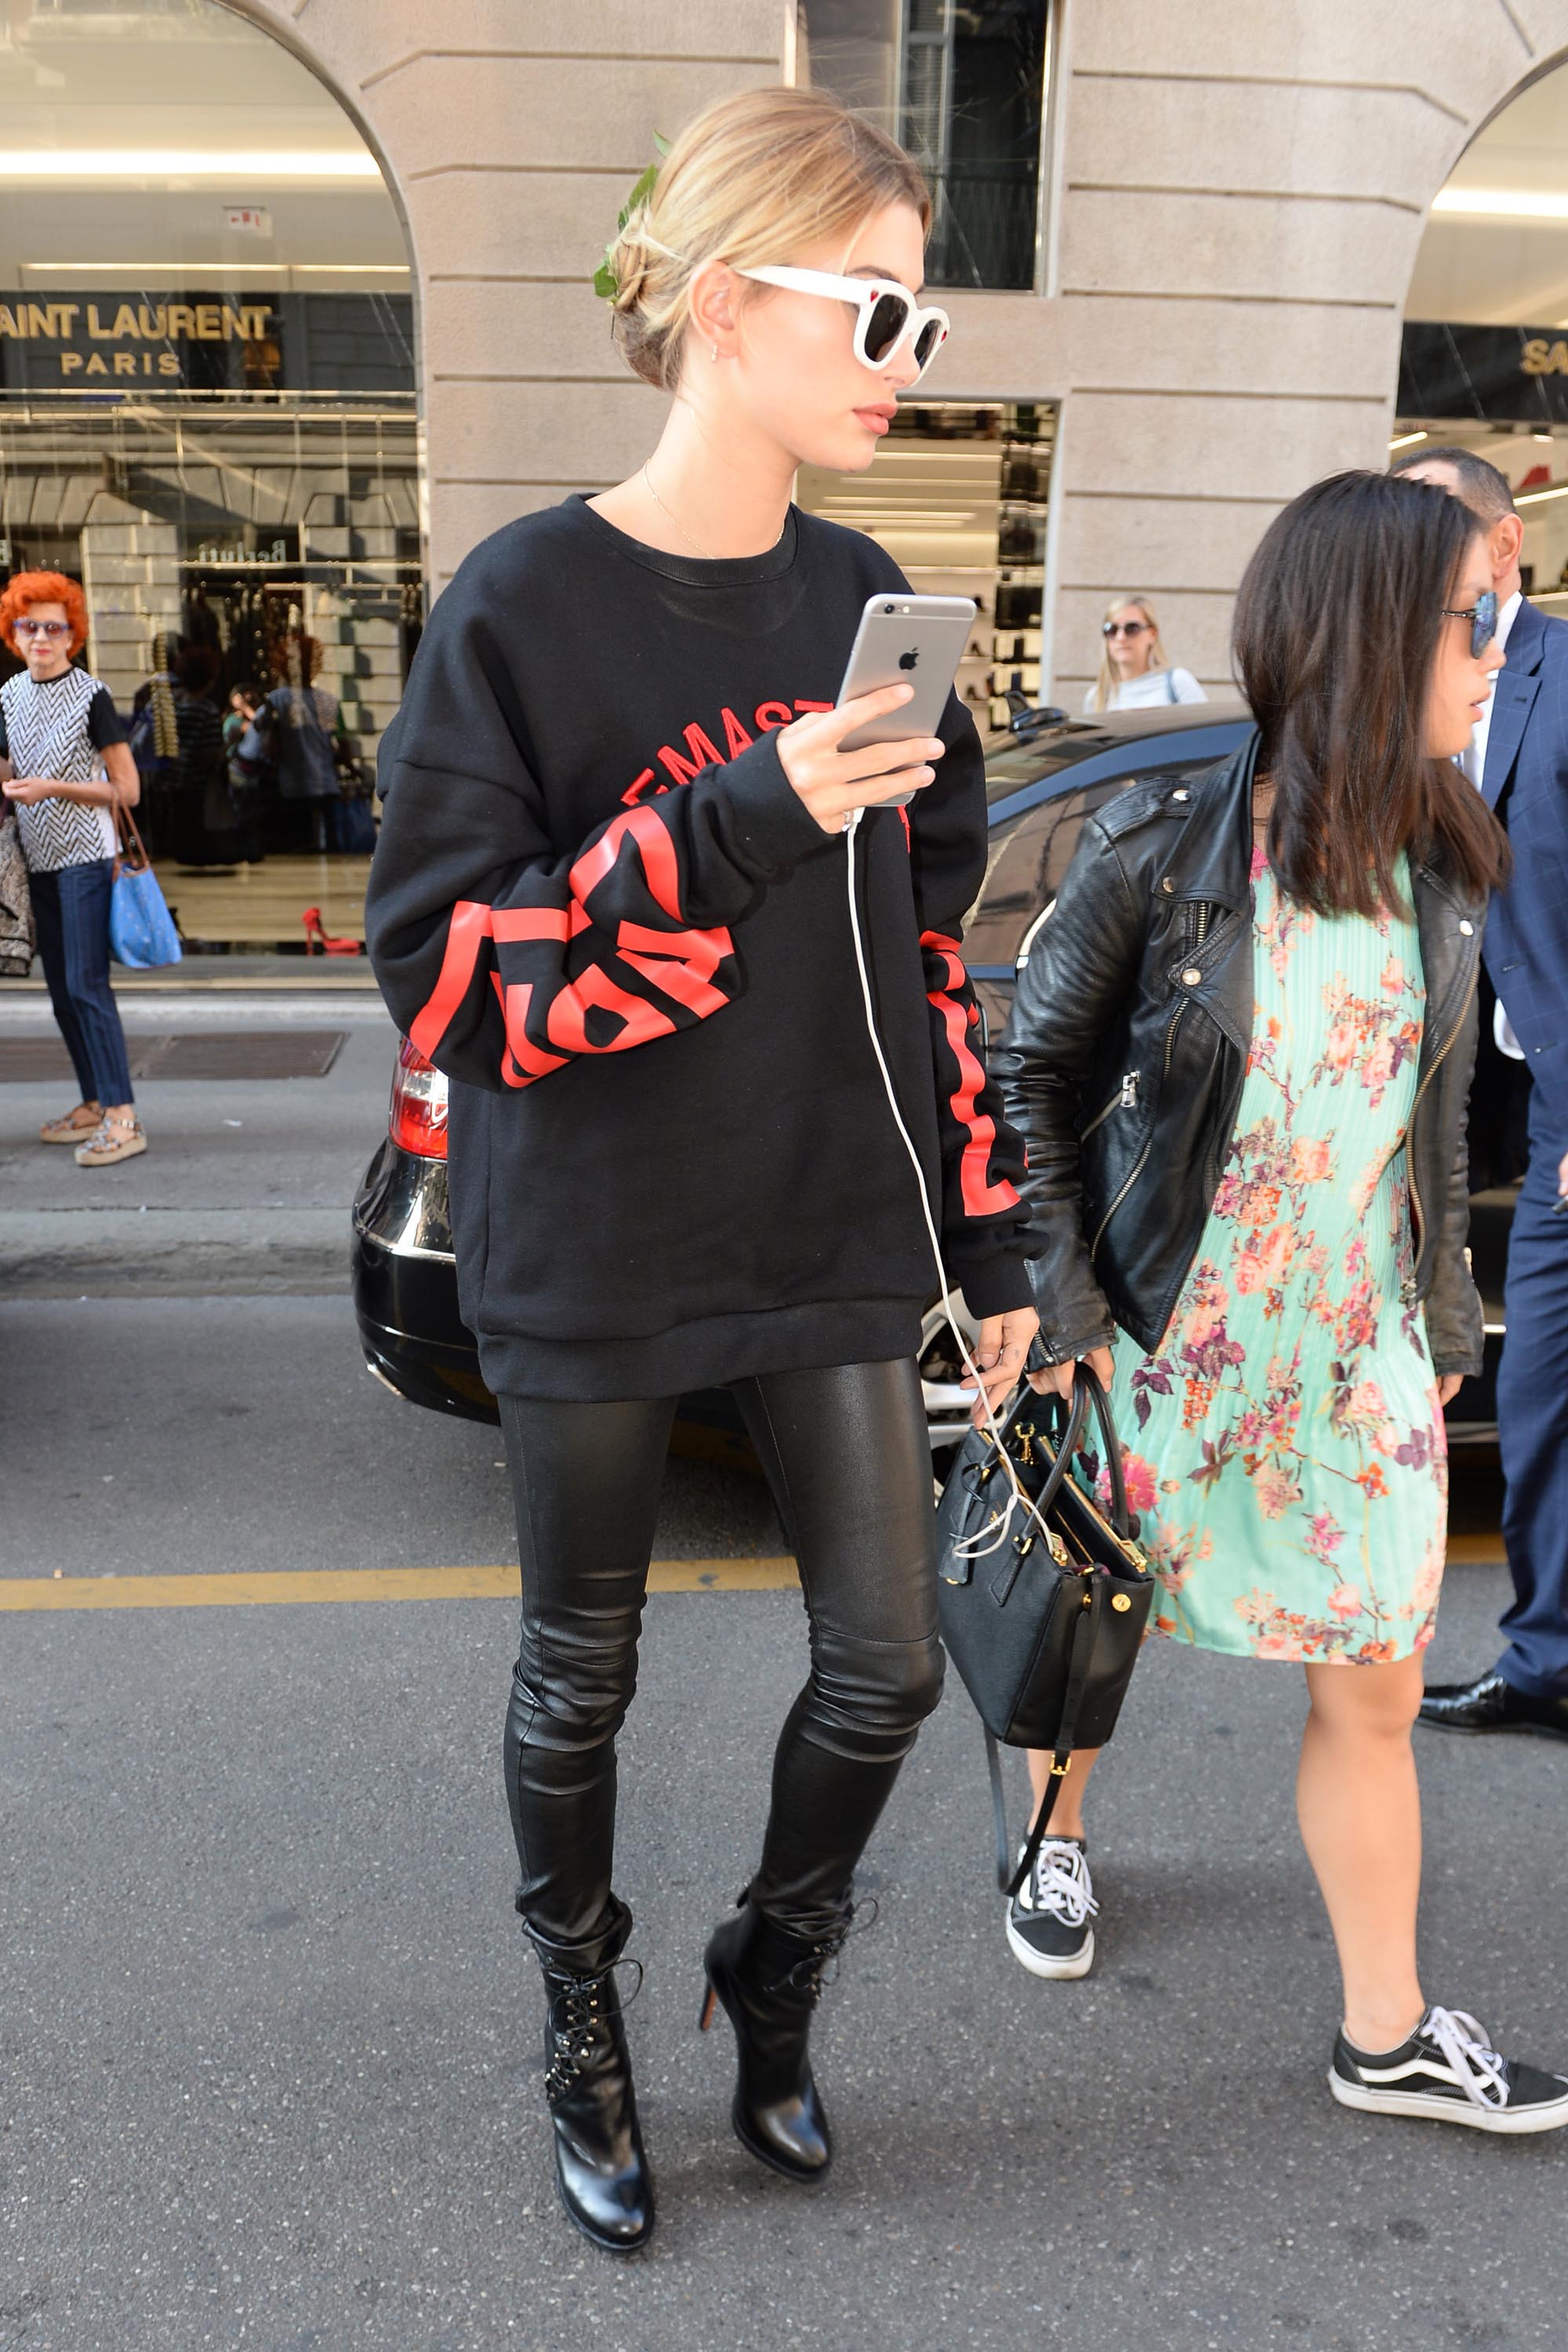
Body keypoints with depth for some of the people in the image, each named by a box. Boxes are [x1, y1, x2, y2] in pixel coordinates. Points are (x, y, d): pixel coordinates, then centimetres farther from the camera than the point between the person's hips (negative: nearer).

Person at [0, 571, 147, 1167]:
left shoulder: (90, 697, -8)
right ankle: (94, 1105, 18)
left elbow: (127, 789, -9)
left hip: (85, 856, -7)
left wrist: (52, 787, -16)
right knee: (61, 990, 9)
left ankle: (122, 1118, -13)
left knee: (87, 985, -13)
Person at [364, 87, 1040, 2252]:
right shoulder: (526, 605, -11)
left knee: (891, 1657, 8)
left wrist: (992, 1239, 8)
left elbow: (923, 948, 9)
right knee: (583, 1675, 13)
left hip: (830, 1242, 4)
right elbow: (445, 971, -16)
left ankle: (773, 1978, 37)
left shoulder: (861, 600, 5)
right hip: (592, 1259, -4)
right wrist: (736, 827, -27)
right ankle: (585, 2036, 40)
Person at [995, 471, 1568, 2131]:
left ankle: (1389, 2037, 25)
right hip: (1162, 1331, -4)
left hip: (1355, 1342, 4)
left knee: (1374, 1685, 8)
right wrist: (1057, 1301, -12)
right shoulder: (1159, 850, -15)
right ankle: (1055, 1845, 46)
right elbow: (1034, 1074, -7)